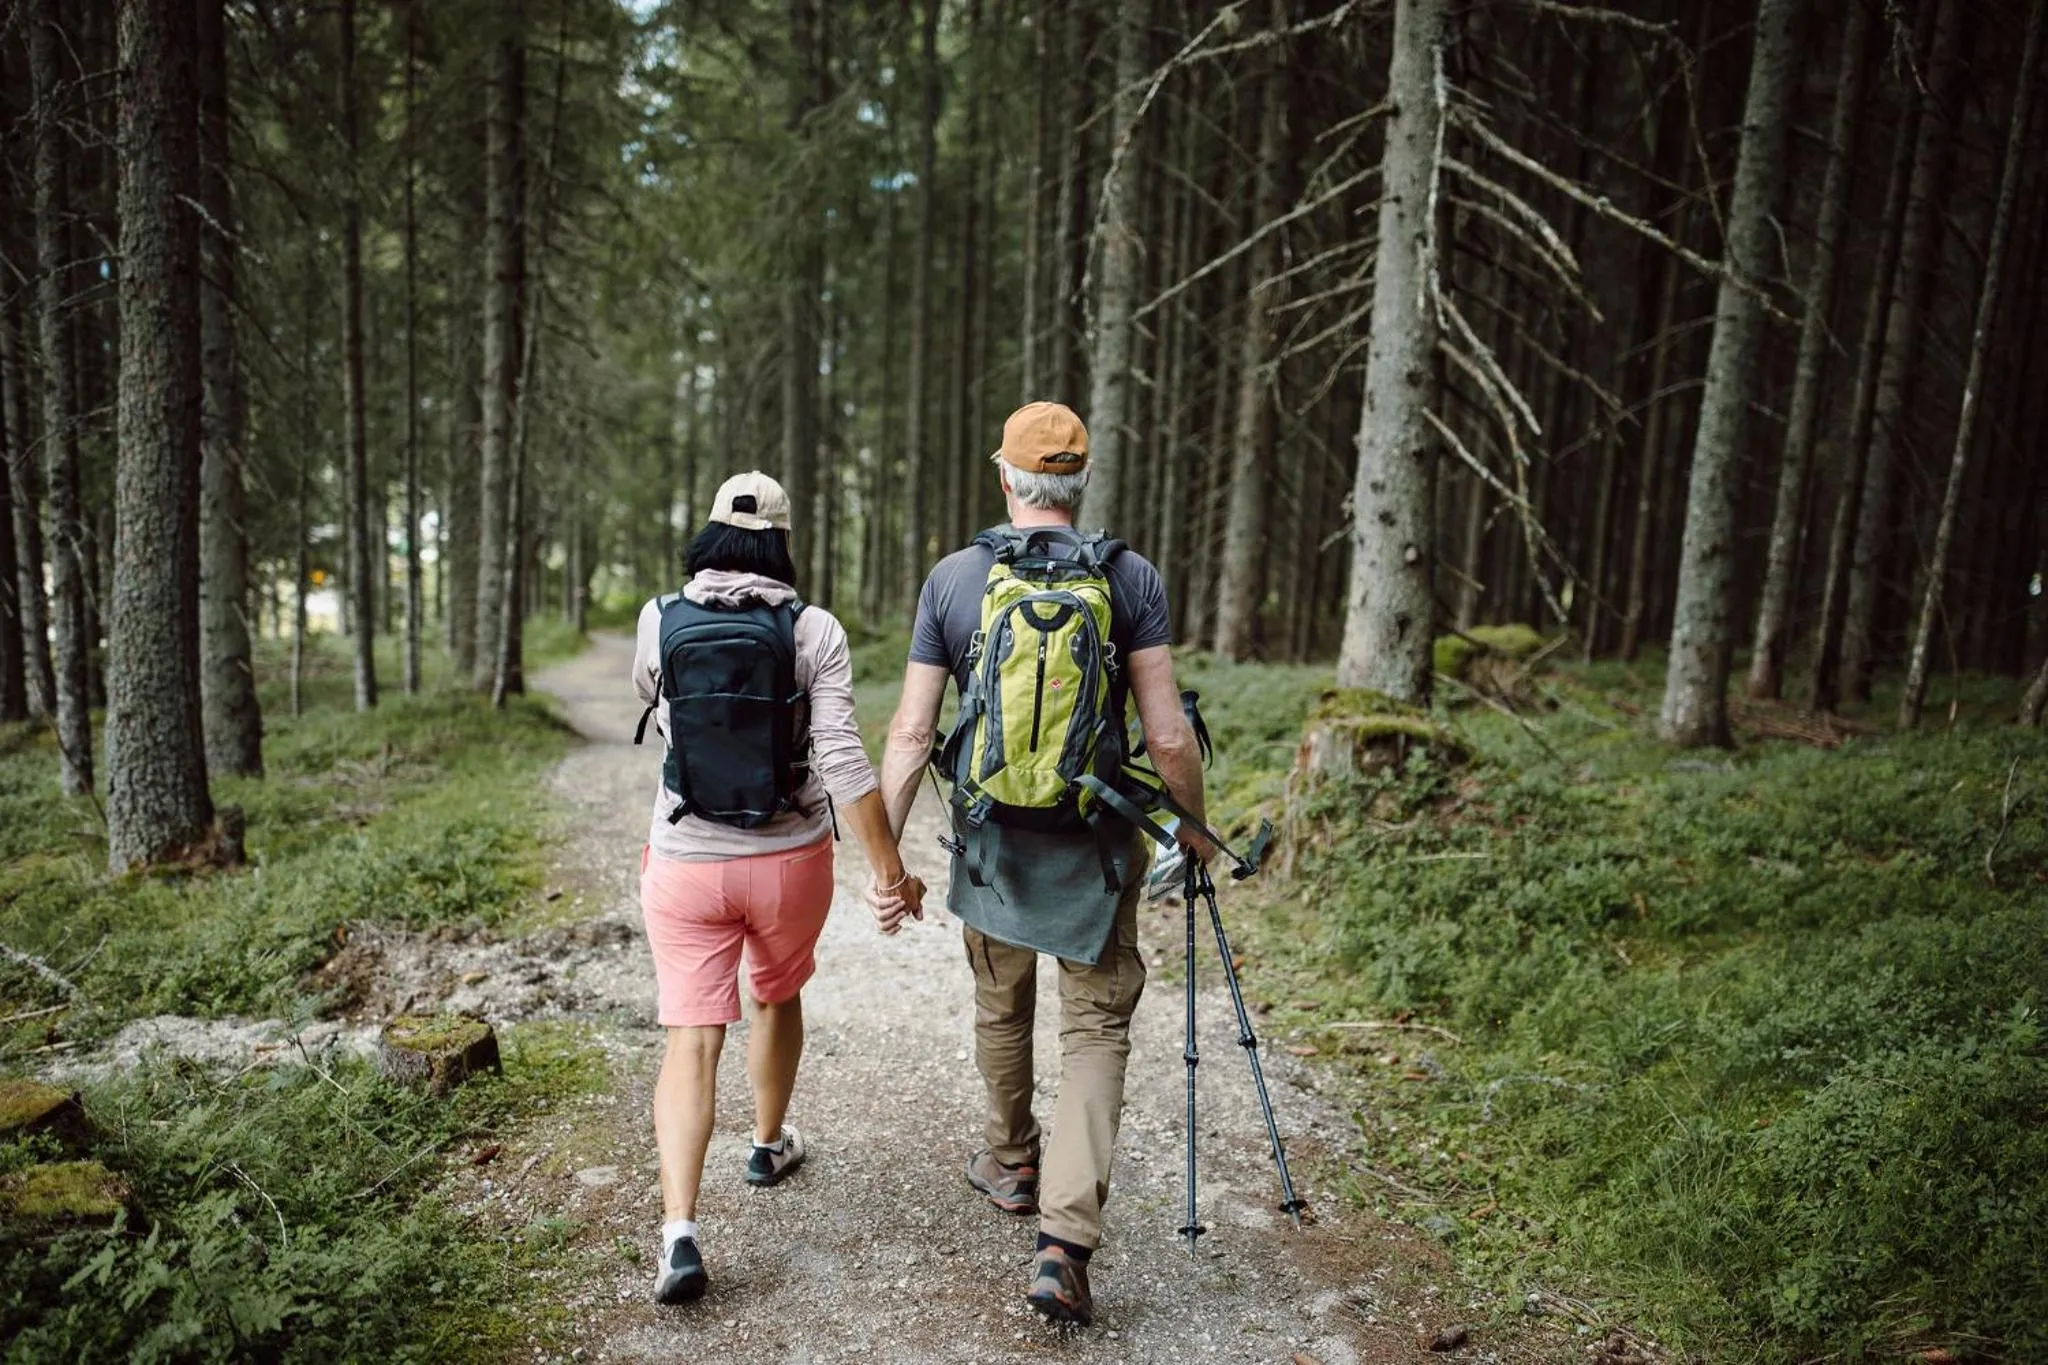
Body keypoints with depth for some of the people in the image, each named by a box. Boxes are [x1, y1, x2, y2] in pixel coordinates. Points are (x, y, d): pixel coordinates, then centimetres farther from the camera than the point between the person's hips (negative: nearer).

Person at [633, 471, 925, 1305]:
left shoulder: (659, 623, -6)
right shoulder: (815, 632, -11)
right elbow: (842, 760, -18)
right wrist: (889, 869, -14)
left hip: (686, 862, 0)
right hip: (791, 860, 1)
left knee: (691, 1041, 4)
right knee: (778, 997, 26)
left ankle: (679, 1232, -8)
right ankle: (769, 1145, 45)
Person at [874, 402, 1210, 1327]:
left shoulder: (951, 579, -3)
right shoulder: (1131, 578, -7)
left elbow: (911, 734, -5)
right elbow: (1167, 735, -10)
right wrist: (1193, 826, 7)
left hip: (992, 841, 2)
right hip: (1097, 844, -1)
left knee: (1000, 1008, 23)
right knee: (1096, 1029, 9)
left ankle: (1012, 1167, 43)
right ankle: (1064, 1242, 0)